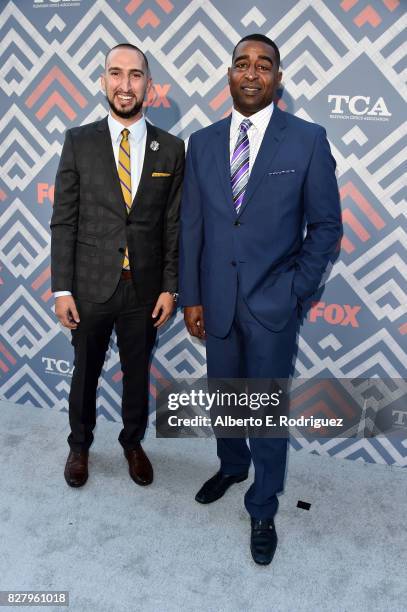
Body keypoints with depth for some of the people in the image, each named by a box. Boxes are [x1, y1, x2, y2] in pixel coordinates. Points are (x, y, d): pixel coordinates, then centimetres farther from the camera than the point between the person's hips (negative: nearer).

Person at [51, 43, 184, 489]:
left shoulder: (171, 149, 0)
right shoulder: (78, 141, -3)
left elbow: (173, 225, 2)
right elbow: (63, 221, -3)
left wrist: (169, 287, -2)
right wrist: (61, 289, -7)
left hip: (144, 287, 1)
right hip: (90, 285, 0)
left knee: (138, 372, 16)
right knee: (85, 372, 16)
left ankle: (133, 443, 41)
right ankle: (80, 445, 40)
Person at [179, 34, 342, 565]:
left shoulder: (308, 139, -5)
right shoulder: (202, 142, 5)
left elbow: (326, 225, -2)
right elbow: (191, 225, 6)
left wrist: (298, 291, -7)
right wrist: (190, 296, 3)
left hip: (272, 303, -3)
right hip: (217, 301, 4)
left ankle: (263, 511, 29)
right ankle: (232, 467, 47)